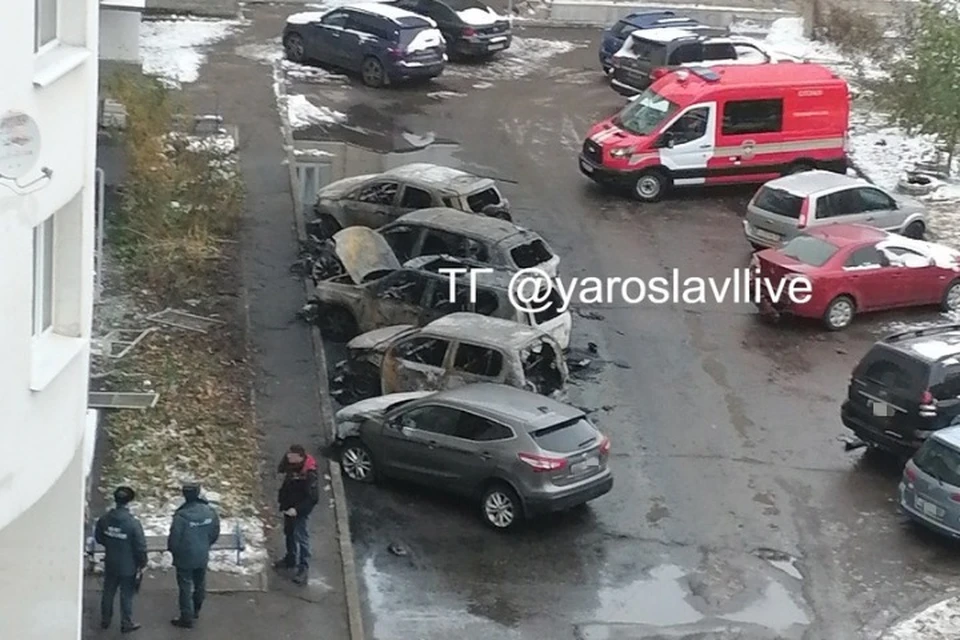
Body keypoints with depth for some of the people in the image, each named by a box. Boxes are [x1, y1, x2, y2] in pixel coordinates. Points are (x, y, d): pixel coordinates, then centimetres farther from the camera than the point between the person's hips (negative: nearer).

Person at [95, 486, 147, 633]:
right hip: (128, 566, -4)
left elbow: (98, 538, 5)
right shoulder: (133, 523, -26)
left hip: (110, 564, 4)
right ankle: (126, 624, 23)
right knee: (126, 596, 11)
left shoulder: (104, 519, -11)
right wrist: (142, 563, -2)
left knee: (108, 592, 21)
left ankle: (105, 620, 35)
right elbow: (140, 547, -19)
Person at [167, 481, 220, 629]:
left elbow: (174, 538, -21)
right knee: (200, 584, 23)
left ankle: (187, 619, 18)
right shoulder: (209, 511, -12)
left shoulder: (181, 516, -28)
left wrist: (172, 550, 1)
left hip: (185, 558, -5)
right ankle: (196, 611, 43)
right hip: (202, 556, 5)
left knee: (186, 588, 9)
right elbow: (215, 532, 1)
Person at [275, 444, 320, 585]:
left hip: (300, 510, -8)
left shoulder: (309, 475, -29)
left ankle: (303, 569, -1)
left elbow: (313, 498, -26)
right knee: (289, 533, 22)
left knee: (300, 537, -6)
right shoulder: (291, 466, -8)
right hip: (288, 507, 8)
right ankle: (290, 559, 41)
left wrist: (297, 509, -29)